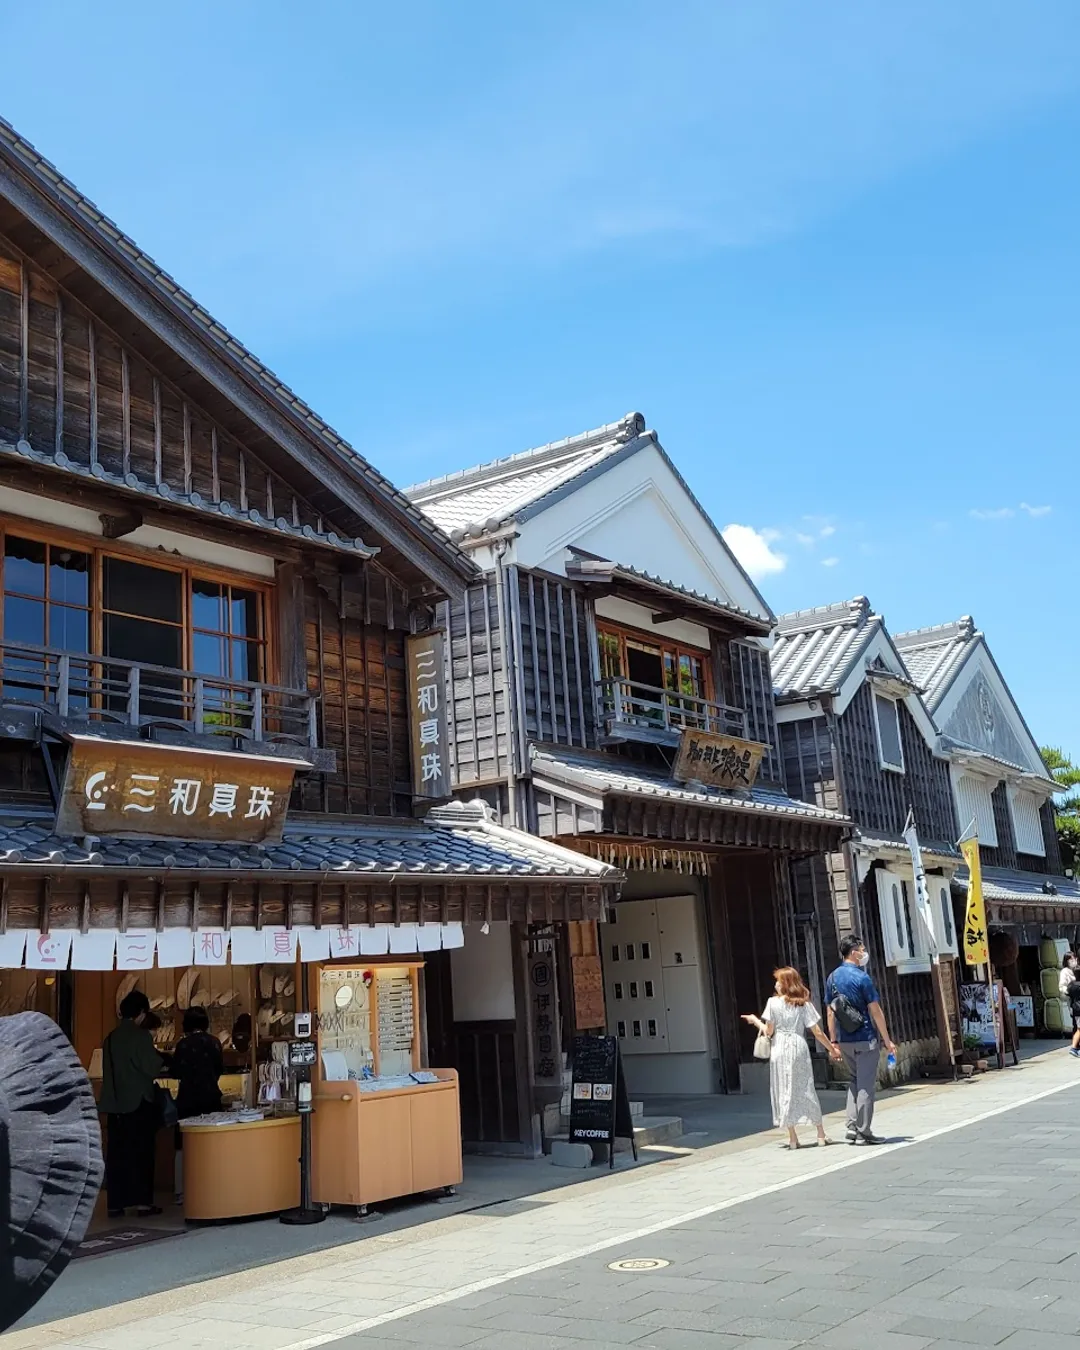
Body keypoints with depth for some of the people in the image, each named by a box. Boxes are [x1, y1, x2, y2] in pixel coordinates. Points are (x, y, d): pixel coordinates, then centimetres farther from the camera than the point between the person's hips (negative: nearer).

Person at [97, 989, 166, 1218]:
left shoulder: (111, 1037, 6)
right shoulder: (140, 1035, -12)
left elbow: (110, 1069, 12)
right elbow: (152, 1067, -12)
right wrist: (164, 1067, 10)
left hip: (115, 1103, 5)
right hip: (139, 1101, -5)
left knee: (117, 1153, 9)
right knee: (141, 1152, 3)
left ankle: (116, 1204, 10)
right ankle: (143, 1202, 3)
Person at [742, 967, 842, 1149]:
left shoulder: (774, 1003, -4)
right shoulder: (804, 1004, 4)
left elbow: (769, 1032, -3)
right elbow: (817, 1032, 2)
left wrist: (755, 1021, 14)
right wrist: (832, 1049, 13)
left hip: (780, 1048, -2)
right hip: (800, 1047, 3)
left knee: (785, 1091, 4)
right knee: (805, 1089, 12)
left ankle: (793, 1137, 3)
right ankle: (821, 1134, 16)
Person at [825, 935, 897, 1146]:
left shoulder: (832, 978, 7)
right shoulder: (861, 978, -13)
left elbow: (830, 1013, 9)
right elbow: (875, 1012, -12)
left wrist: (834, 1041, 13)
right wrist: (887, 1041, -7)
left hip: (844, 1040, 6)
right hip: (865, 1040, -6)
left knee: (855, 1080, 19)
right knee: (866, 1085, 2)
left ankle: (852, 1127, 13)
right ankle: (863, 1133, 5)